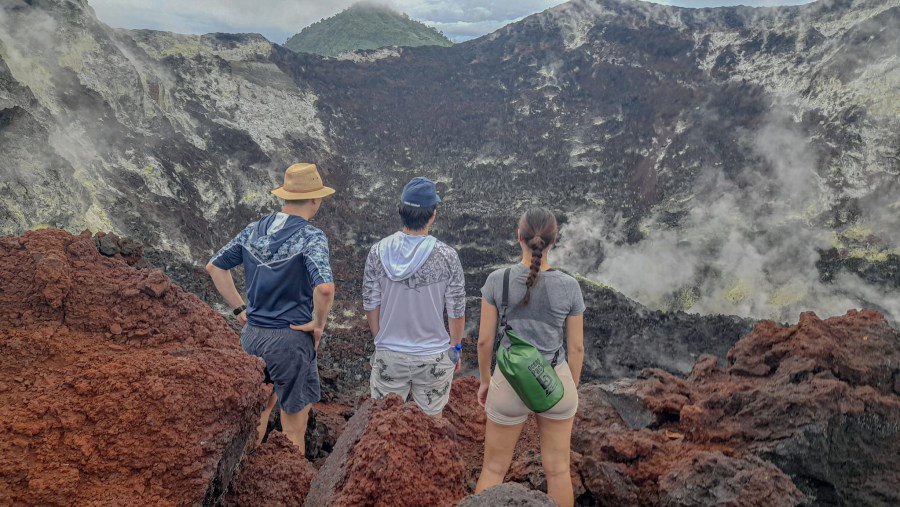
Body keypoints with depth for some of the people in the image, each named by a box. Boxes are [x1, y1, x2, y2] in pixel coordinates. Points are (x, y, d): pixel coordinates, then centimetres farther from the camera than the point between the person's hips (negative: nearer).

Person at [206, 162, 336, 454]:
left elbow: (215, 266, 12)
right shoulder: (311, 238, -16)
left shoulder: (253, 231, 4)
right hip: (290, 339, -6)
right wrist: (319, 323, -14)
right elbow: (325, 287, -31)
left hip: (251, 334, 7)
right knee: (294, 427, 9)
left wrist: (240, 309, 13)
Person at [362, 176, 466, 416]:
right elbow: (456, 313, -7)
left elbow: (370, 306, -1)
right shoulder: (446, 257, -15)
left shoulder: (378, 252, -9)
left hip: (388, 355, 2)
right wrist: (455, 350, 9)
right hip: (433, 358, -1)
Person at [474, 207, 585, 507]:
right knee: (558, 469, 18)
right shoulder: (569, 287, -13)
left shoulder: (497, 280, -15)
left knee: (494, 468, 17)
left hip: (510, 385, -1)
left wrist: (485, 381, 9)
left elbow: (484, 339, -8)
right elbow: (576, 348, -4)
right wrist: (572, 390, 11)